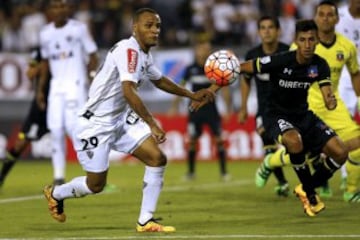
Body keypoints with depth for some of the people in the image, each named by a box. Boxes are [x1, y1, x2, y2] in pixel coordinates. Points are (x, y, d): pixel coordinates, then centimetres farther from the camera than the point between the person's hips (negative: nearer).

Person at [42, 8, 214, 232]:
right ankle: (55, 193, 32)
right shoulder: (128, 50, -24)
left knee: (158, 159, -7)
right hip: (96, 123, -9)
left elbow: (159, 80, 27)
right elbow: (129, 91, -36)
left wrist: (191, 95, 23)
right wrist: (152, 124, -40)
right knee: (96, 184, 2)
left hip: (122, 119, 9)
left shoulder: (144, 54, 5)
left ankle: (146, 221, 0)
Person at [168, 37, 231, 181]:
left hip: (211, 109, -1)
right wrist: (174, 106, 10)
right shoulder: (191, 69, -1)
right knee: (192, 140, 0)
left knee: (219, 139, -7)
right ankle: (191, 172, 12)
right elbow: (181, 88, 10)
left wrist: (228, 109, -2)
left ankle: (223, 172, 0)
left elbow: (224, 88, 0)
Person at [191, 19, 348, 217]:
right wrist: (211, 91, -24)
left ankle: (307, 189, 15)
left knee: (340, 152, -10)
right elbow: (238, 68, -19)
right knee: (294, 140, -39)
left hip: (304, 115, 5)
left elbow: (328, 100, -14)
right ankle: (310, 194, -17)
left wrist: (331, 101, -40)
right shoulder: (280, 61, -24)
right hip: (277, 116, -5)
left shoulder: (320, 65, -11)